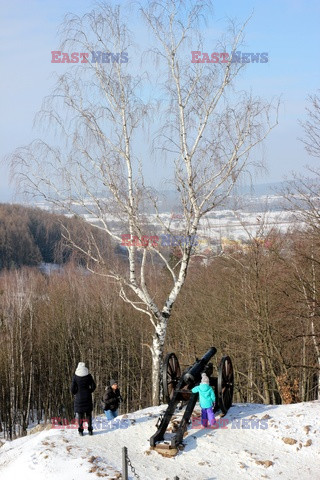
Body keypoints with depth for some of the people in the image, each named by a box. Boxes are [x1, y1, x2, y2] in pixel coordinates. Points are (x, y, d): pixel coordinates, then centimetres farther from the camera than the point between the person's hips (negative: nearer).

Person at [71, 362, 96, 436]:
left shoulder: (75, 376, -8)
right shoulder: (88, 375, -5)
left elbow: (72, 388, -7)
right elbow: (93, 386, -2)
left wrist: (75, 393, 11)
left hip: (79, 397, -1)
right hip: (87, 397, 1)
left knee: (79, 413, 6)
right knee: (88, 413, 10)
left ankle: (80, 430, 3)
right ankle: (90, 429, 8)